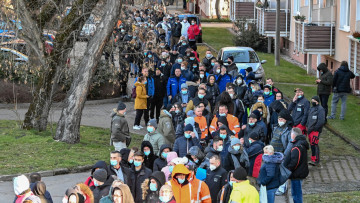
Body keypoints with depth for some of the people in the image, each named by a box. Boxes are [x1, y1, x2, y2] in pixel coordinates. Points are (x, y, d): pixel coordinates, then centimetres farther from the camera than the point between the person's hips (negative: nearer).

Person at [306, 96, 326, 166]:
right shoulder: (311, 108, 17)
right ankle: (314, 159, 18)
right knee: (311, 144, 10)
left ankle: (315, 160, -11)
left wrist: (313, 128, -15)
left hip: (316, 130, -8)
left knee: (314, 144, -13)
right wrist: (307, 126, 13)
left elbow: (321, 121, -16)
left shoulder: (320, 109, -9)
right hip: (310, 130, 8)